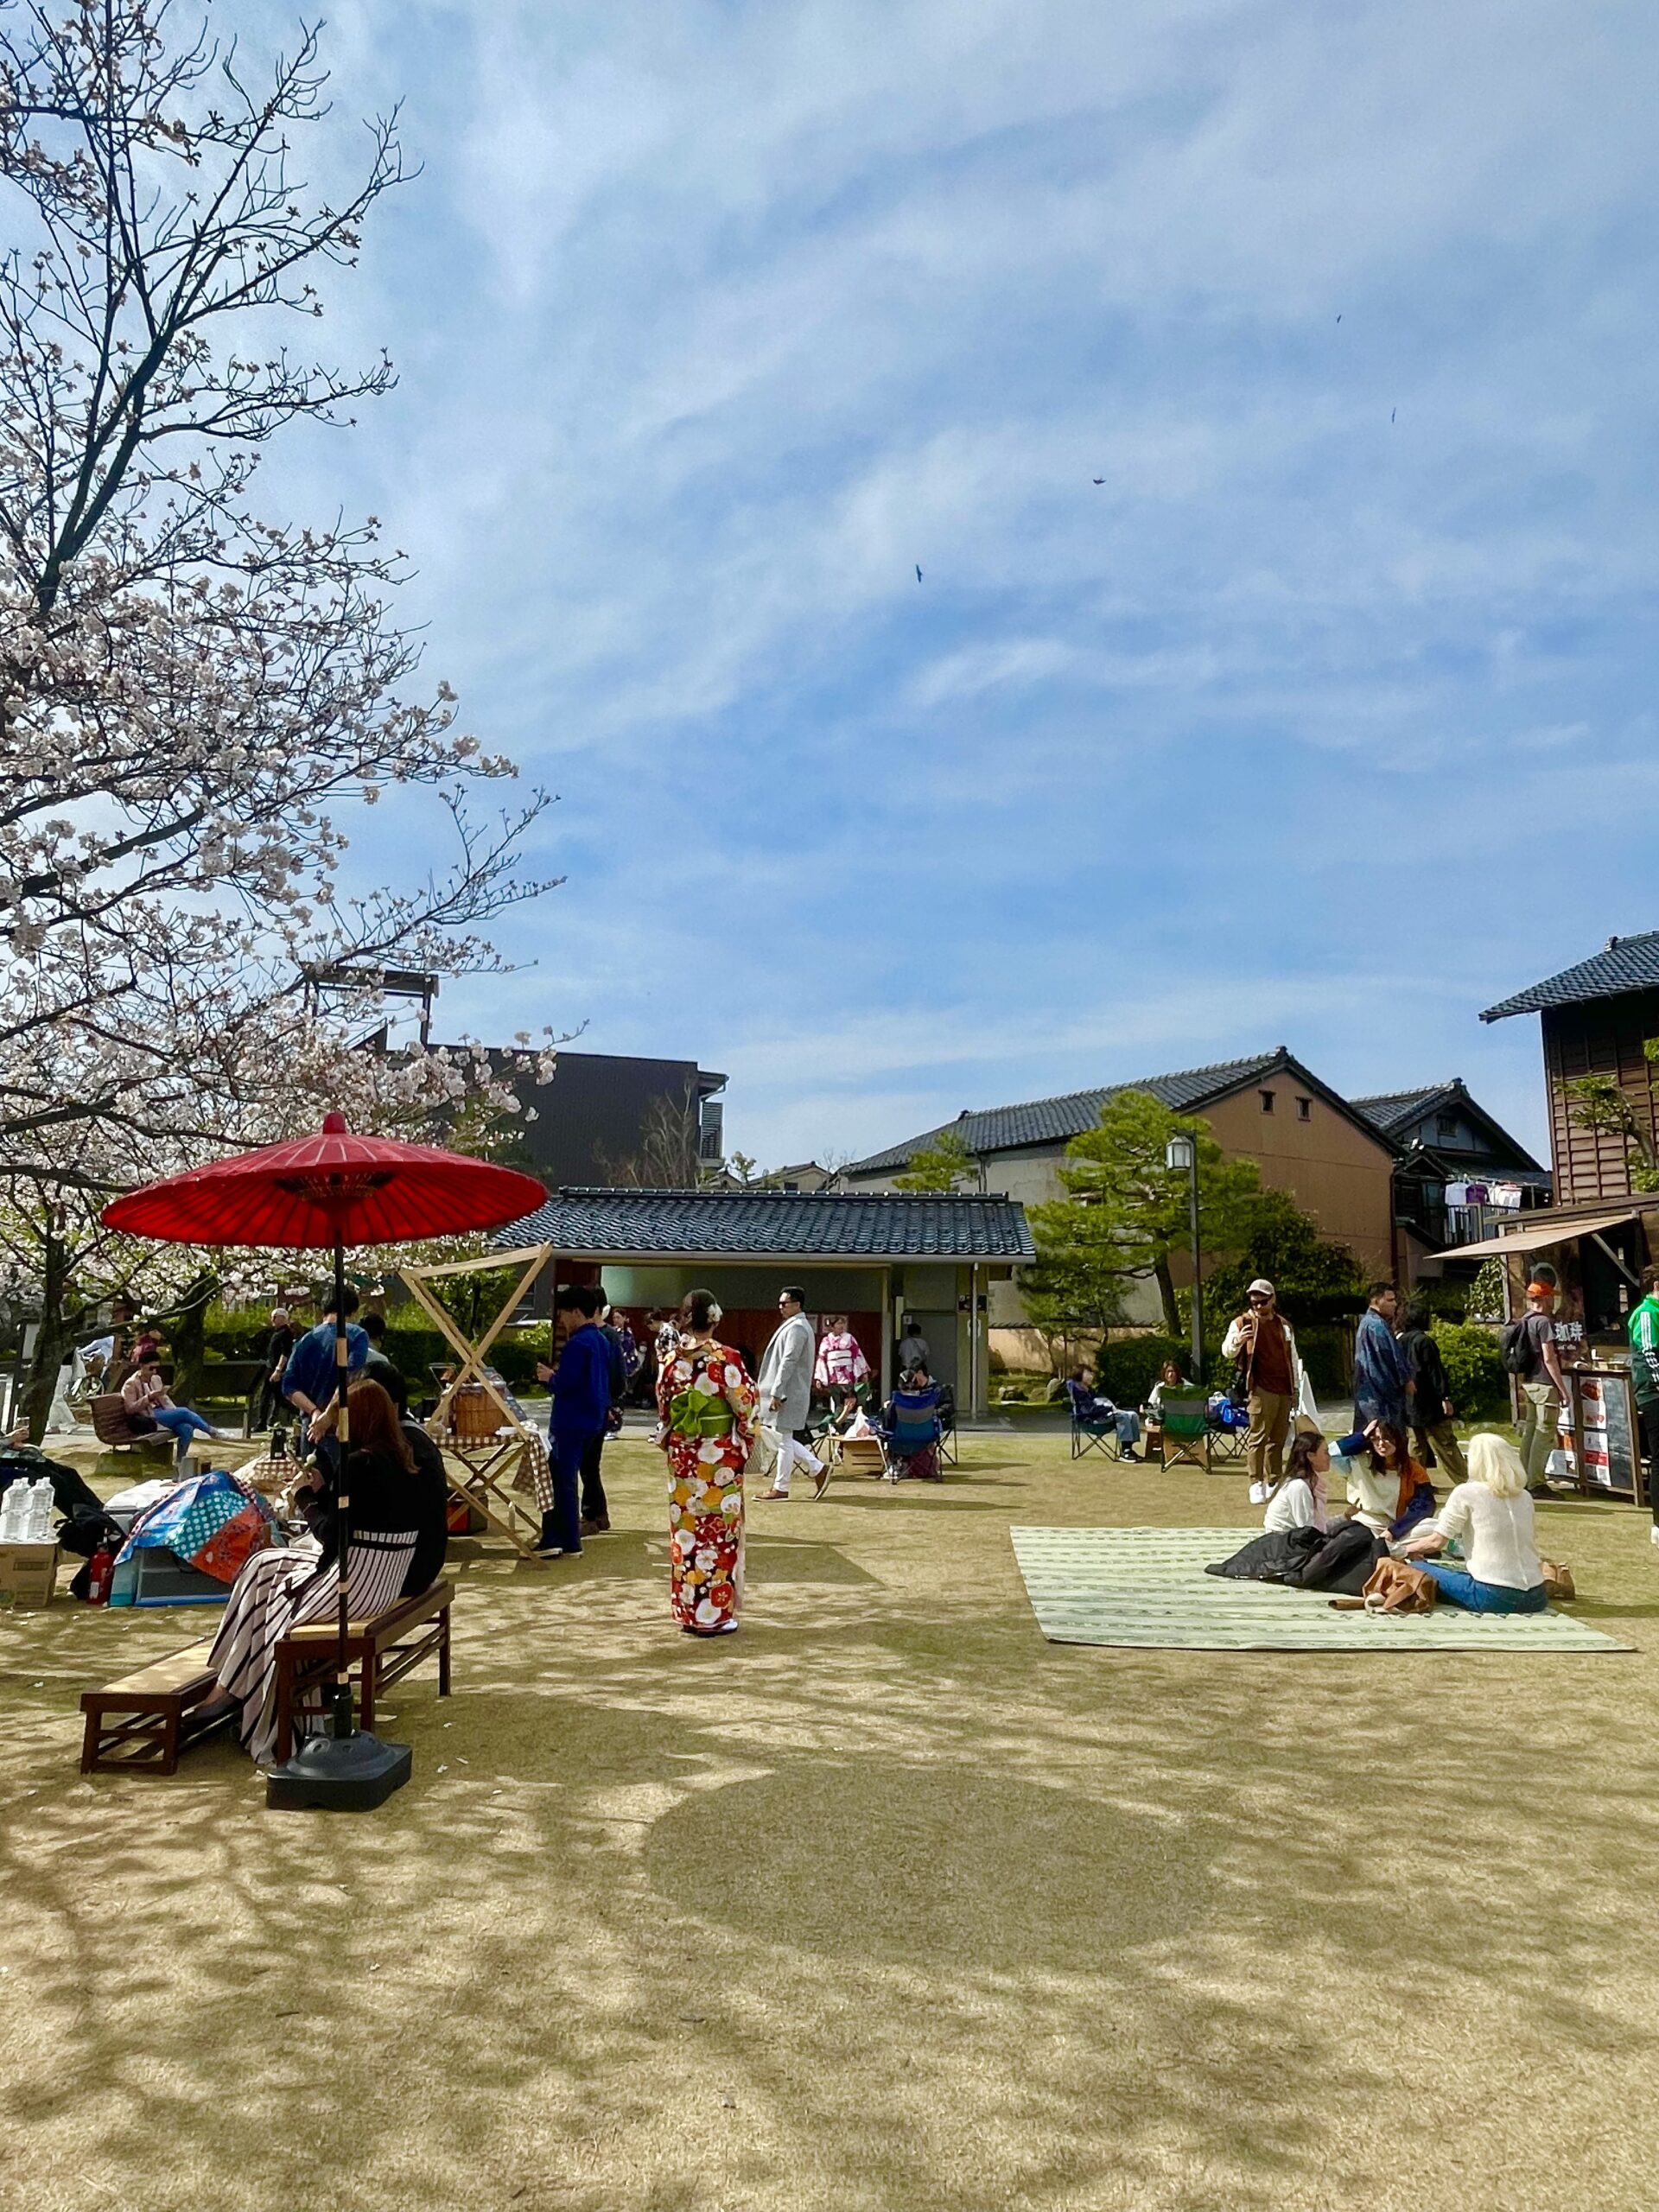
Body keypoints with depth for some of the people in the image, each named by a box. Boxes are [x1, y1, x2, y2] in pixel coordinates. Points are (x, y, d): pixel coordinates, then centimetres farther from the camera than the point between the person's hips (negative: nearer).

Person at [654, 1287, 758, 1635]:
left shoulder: (671, 1358, -1)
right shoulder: (723, 1358, -15)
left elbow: (662, 1407, 8)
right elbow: (745, 1403, -11)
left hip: (681, 1455, 4)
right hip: (719, 1456, -4)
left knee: (685, 1530, 12)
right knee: (718, 1532, 4)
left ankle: (686, 1610, 19)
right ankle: (715, 1614, 9)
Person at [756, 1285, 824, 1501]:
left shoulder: (796, 1328, -16)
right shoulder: (798, 1326, 17)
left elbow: (788, 1362, -21)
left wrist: (776, 1393, -22)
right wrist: (776, 1392, 22)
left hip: (788, 1394, -10)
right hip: (787, 1393, 10)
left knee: (784, 1439, -1)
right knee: (783, 1438, 14)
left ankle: (780, 1487, 8)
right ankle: (818, 1469, 17)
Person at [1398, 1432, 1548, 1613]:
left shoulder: (1466, 1493, -6)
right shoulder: (1525, 1497, 10)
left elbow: (1436, 1541, -2)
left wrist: (1405, 1549, 17)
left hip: (1493, 1596, -6)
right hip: (1535, 1599, 6)